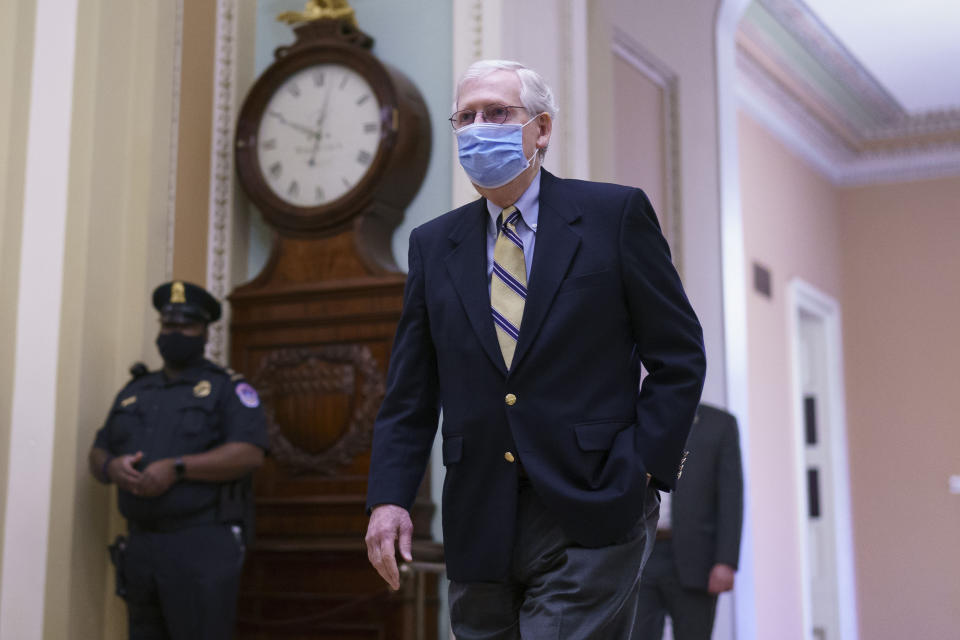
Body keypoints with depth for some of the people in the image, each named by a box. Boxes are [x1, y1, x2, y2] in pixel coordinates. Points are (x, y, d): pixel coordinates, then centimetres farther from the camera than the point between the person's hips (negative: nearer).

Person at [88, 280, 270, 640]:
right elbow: (97, 456, 18)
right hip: (141, 545, 6)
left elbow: (250, 453, -13)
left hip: (203, 544, -6)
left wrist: (176, 468, -20)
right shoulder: (134, 392, 19)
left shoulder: (228, 388, 1)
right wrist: (112, 467, -7)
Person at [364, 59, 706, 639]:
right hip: (478, 525, 4)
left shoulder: (615, 215, 1)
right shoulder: (433, 244, 11)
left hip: (590, 520, -4)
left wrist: (642, 470, -8)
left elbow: (680, 356, 1)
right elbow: (410, 393, 10)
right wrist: (389, 498, -1)